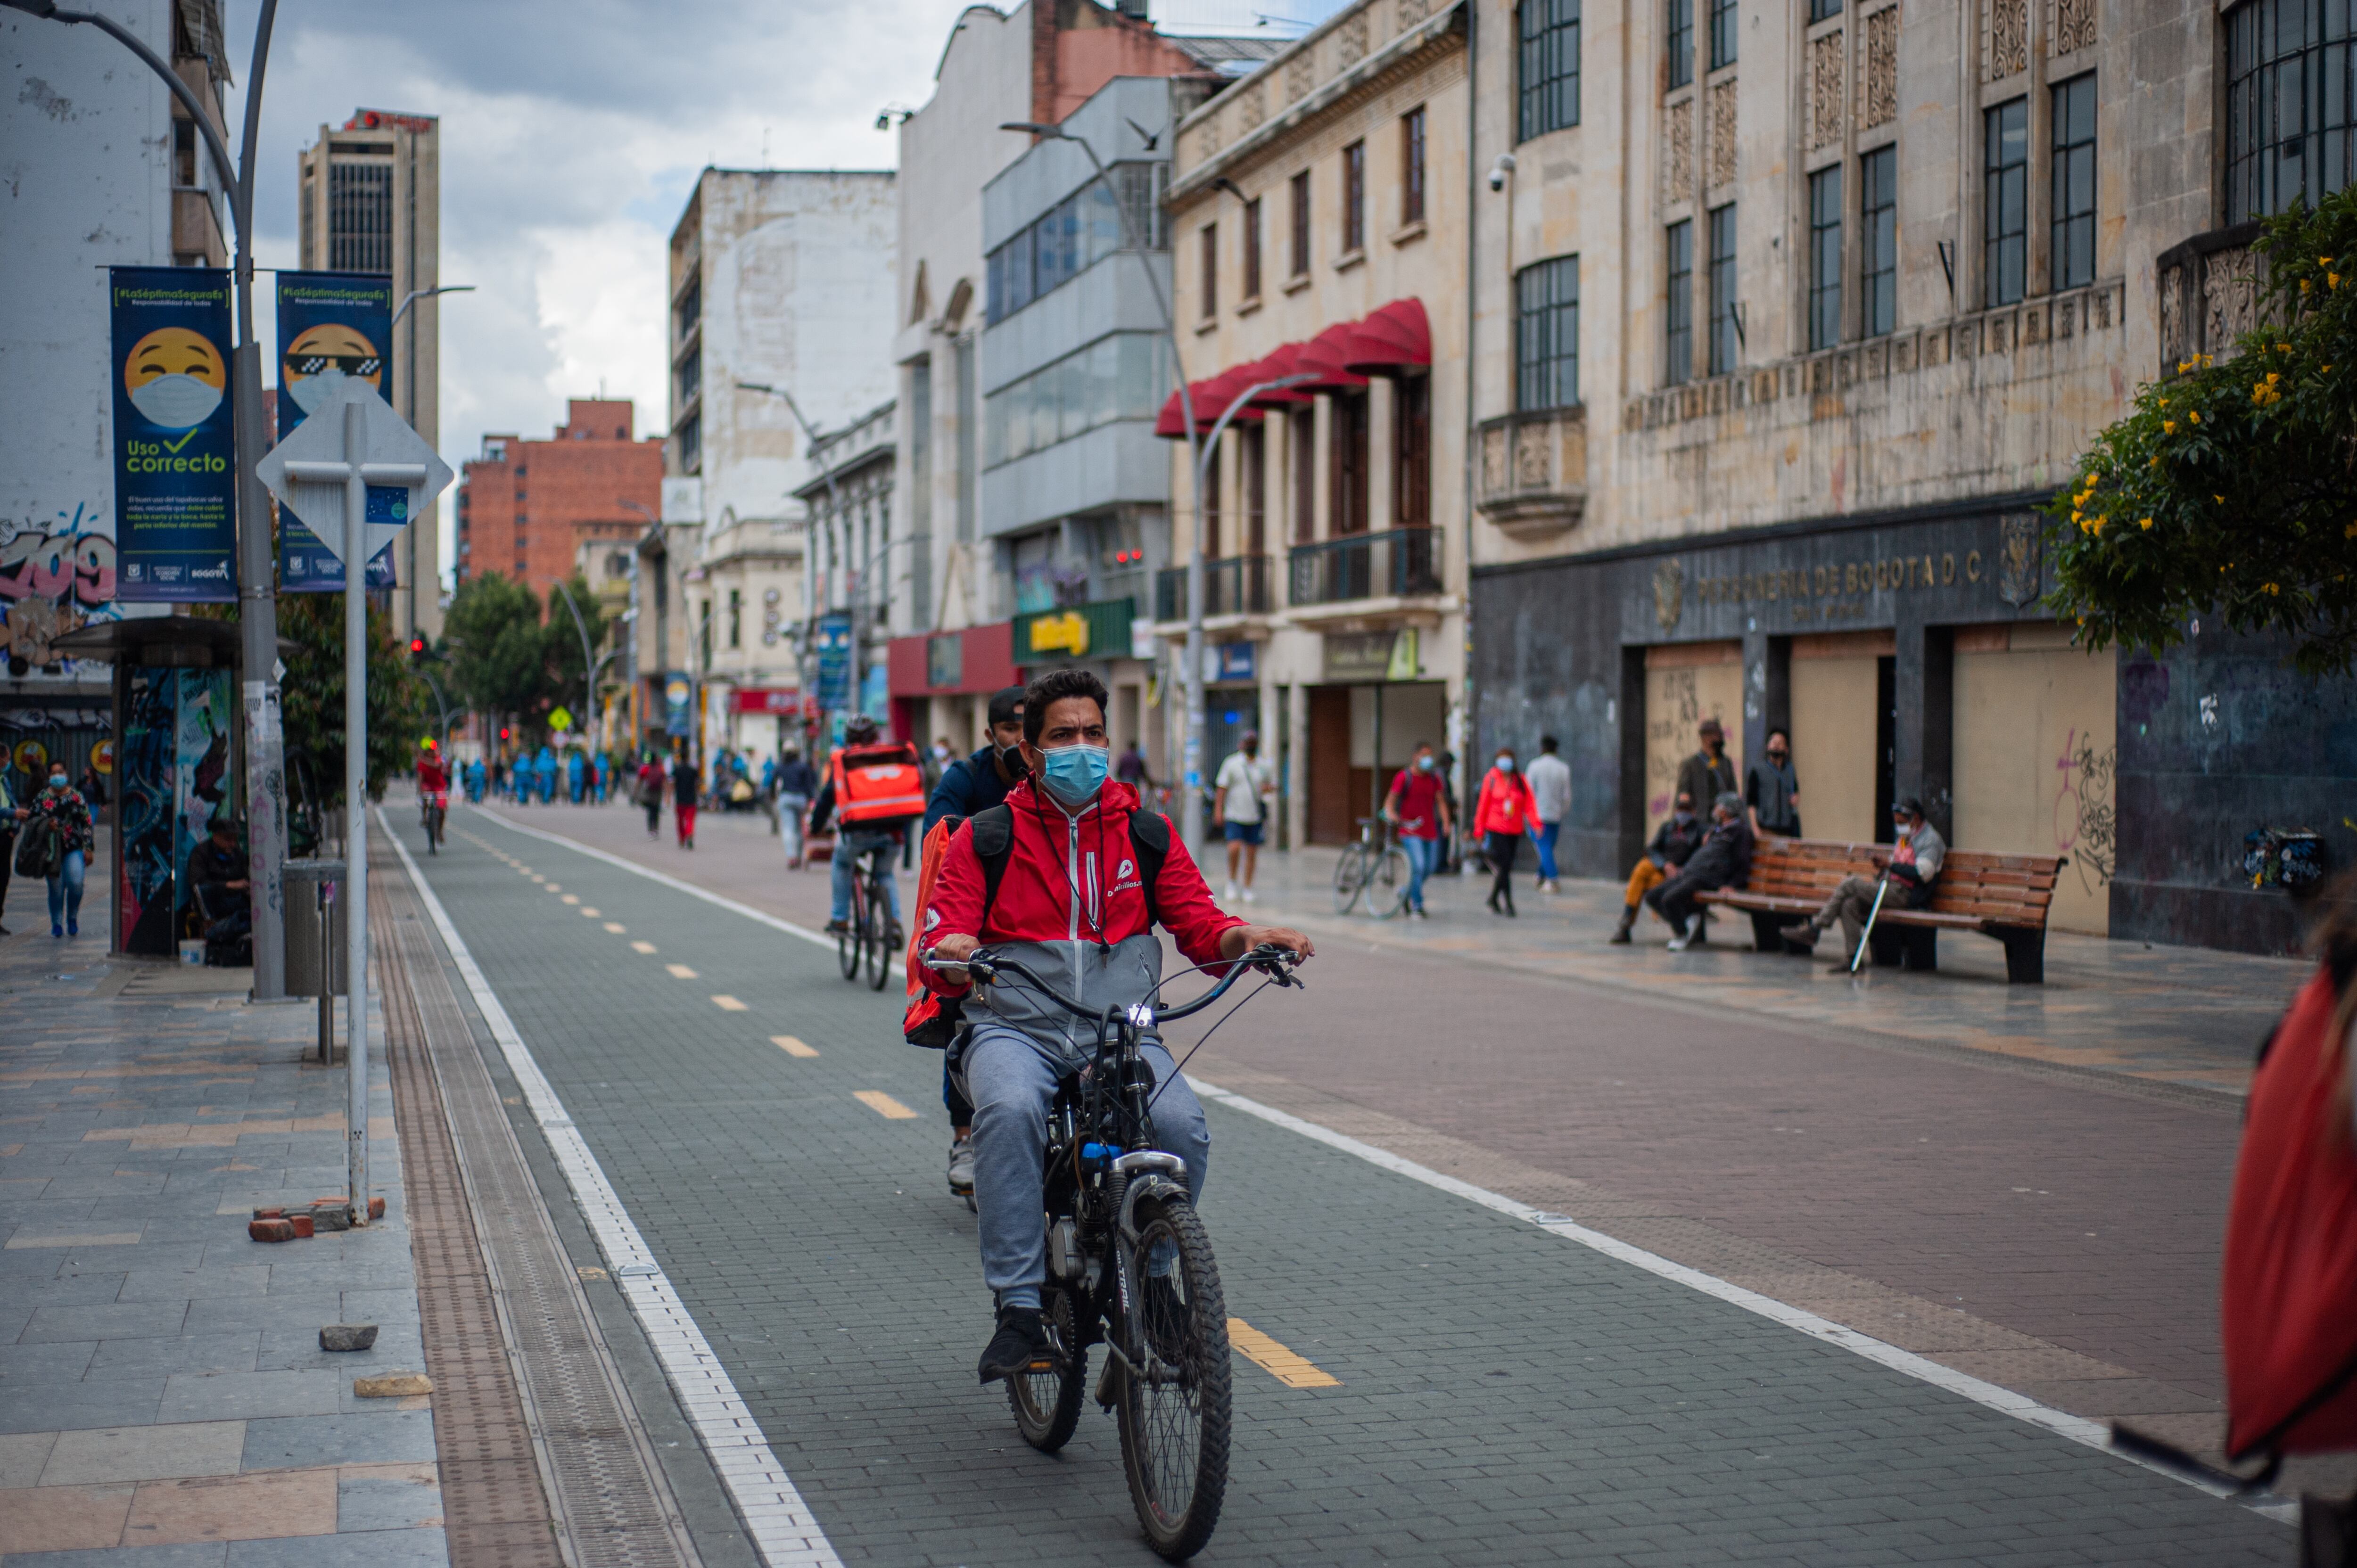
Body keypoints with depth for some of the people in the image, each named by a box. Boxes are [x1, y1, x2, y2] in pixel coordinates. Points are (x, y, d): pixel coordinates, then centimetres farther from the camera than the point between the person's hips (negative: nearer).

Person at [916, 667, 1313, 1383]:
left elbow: (1199, 925, 8)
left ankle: (1150, 1273, -1)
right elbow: (943, 956, 0)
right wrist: (950, 955, -26)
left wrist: (1244, 938, -15)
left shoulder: (1147, 833, 12)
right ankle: (1019, 1309, -27)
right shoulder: (987, 837, 6)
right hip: (1015, 1029, -1)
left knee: (1183, 1122, -28)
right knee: (1010, 1111, -35)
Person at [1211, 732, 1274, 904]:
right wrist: (1218, 811, -6)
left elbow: (1273, 786, 18)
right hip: (1234, 817, -3)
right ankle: (1232, 881, 6)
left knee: (1251, 853, 4)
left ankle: (1247, 889, 14)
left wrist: (1268, 789, -6)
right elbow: (1221, 788, 0)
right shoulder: (1231, 763, 1)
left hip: (1255, 817, 3)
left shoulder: (1263, 766, 9)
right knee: (1234, 848, -17)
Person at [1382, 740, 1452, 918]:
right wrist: (1392, 815, -32)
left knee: (1430, 868, 9)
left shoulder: (1434, 778, 9)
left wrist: (1446, 823, -5)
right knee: (1418, 866, -16)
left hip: (1430, 829, 6)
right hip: (1410, 830, -6)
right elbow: (1390, 800, -12)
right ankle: (1418, 907, -8)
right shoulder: (1405, 777, -7)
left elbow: (1441, 801, 9)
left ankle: (1409, 892, 34)